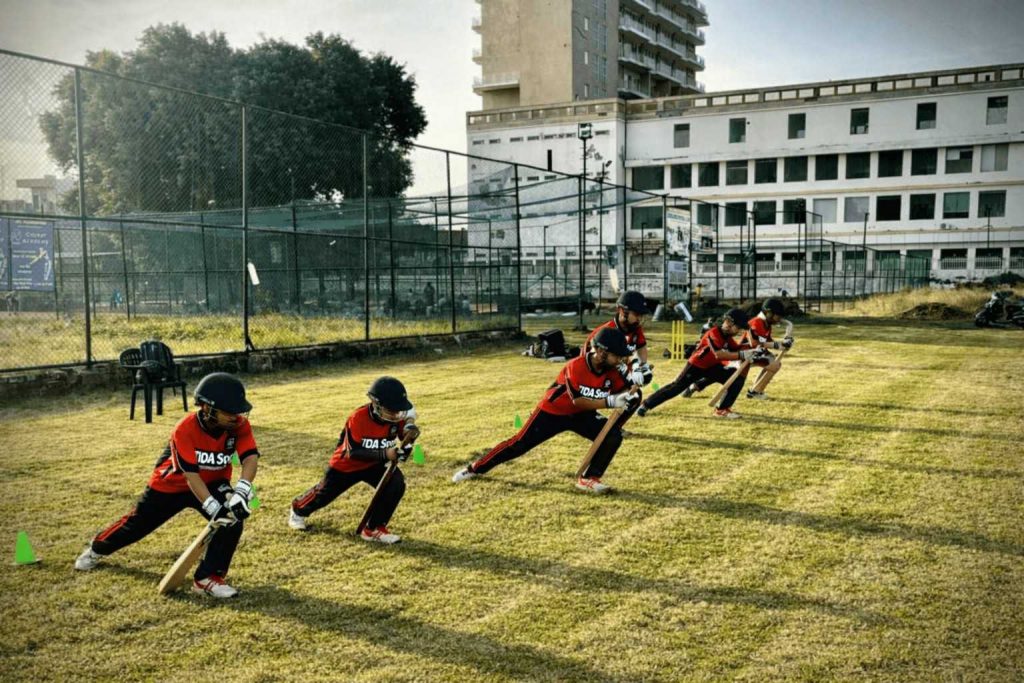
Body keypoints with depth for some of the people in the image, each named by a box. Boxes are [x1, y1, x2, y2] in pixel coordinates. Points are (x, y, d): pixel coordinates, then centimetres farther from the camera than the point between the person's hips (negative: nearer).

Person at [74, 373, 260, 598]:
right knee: (137, 524, 17)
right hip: (171, 483, -2)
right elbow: (191, 475, -36)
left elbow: (251, 456, -33)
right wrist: (213, 507, -45)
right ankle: (97, 548, 50)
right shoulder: (185, 430, -34)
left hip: (213, 484, 2)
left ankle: (208, 577, -14)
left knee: (233, 517, -25)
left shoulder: (239, 424, -24)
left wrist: (241, 491, -50)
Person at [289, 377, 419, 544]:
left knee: (397, 484, -23)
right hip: (345, 465, -3)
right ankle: (298, 509, 53)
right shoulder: (358, 418, -35)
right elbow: (353, 452, -36)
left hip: (374, 464, 3)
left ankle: (374, 529, -9)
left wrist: (411, 431, -42)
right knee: (324, 494, 17)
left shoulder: (396, 417, -21)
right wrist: (384, 454, -46)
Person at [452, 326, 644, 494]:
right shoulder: (575, 367, -32)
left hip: (582, 415, 5)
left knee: (614, 435, -17)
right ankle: (475, 468, 17)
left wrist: (630, 395, -36)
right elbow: (578, 401, -33)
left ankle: (589, 478, -7)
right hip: (552, 411, -5)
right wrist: (609, 401, -41)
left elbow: (623, 392, -11)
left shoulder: (612, 370, -15)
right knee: (519, 444, -1)